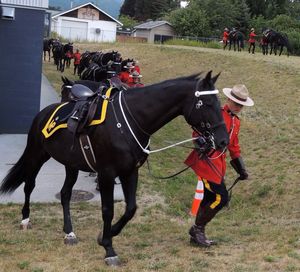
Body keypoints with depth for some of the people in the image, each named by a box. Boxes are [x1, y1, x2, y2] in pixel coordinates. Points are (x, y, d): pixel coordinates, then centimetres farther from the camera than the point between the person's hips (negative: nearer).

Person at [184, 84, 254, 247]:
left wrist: (241, 169, 25)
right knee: (221, 197, -12)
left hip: (219, 164, 8)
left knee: (209, 199, 10)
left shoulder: (236, 122, 19)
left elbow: (234, 147, 27)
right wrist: (200, 144, -36)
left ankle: (197, 234, 22)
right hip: (206, 160, -8)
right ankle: (198, 228, 2)